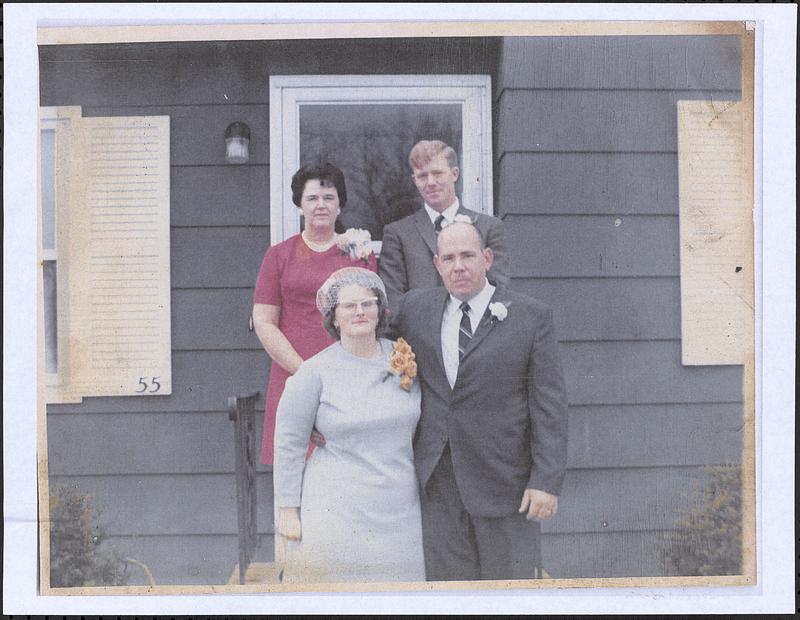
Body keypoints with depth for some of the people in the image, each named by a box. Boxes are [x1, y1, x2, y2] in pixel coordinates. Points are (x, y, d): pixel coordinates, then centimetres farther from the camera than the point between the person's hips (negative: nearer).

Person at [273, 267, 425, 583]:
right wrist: (287, 510, -2)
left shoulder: (404, 360, 5)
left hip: (400, 511, 3)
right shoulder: (315, 372, -5)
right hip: (337, 509, -3)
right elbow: (289, 442, -1)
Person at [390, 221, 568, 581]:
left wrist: (547, 480, -11)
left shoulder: (531, 317, -2)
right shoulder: (414, 308, 7)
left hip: (503, 482, -2)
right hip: (435, 482, 3)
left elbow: (549, 404, -5)